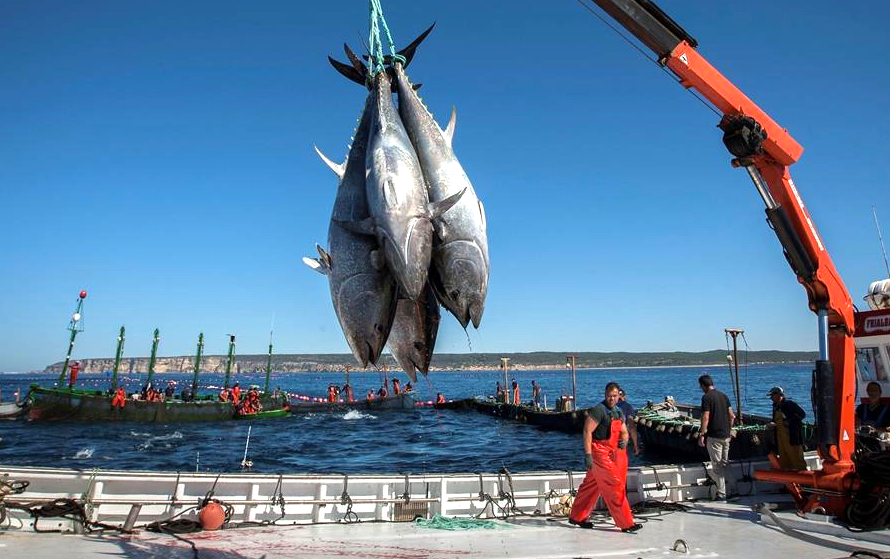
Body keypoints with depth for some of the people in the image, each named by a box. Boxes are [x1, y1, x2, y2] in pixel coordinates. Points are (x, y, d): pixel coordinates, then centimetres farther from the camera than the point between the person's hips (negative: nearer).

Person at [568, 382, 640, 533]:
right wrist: (588, 454, -23)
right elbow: (587, 431, -19)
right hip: (599, 452, -9)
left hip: (609, 453, 9)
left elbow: (624, 432, 19)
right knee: (614, 485, -5)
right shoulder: (599, 410, -15)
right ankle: (626, 523, 4)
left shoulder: (618, 411, 13)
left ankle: (577, 516, 26)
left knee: (591, 485, 15)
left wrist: (624, 441, -5)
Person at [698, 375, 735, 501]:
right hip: (726, 436, 7)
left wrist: (701, 435, -12)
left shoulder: (706, 397, -13)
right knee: (725, 464, 18)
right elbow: (732, 416, 11)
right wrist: (729, 430, 20)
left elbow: (705, 418, -18)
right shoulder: (723, 396, 9)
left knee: (717, 466, -1)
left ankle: (722, 494, 2)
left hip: (714, 436, -7)